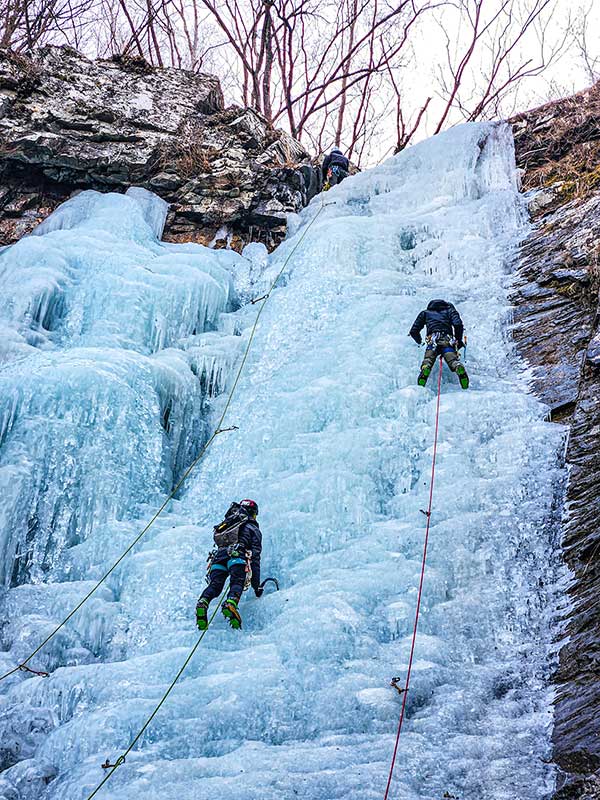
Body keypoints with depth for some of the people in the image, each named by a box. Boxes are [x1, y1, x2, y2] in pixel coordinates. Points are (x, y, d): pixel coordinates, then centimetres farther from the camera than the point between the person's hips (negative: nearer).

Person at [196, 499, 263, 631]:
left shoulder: (226, 524, 41)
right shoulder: (253, 529, 24)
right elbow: (255, 557, 15)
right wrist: (256, 585, 15)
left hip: (218, 555, 4)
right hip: (237, 556, -4)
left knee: (214, 585, -7)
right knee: (237, 582, -18)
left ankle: (203, 603, -38)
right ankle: (231, 603, -49)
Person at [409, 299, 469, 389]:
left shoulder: (425, 313, 32)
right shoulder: (450, 310, 29)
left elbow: (413, 331, 27)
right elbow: (458, 325, 8)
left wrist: (419, 342, 46)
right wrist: (459, 341, 19)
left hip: (433, 341, 0)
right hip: (448, 342, 0)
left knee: (428, 361, -10)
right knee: (453, 361, -12)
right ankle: (459, 367, -46)